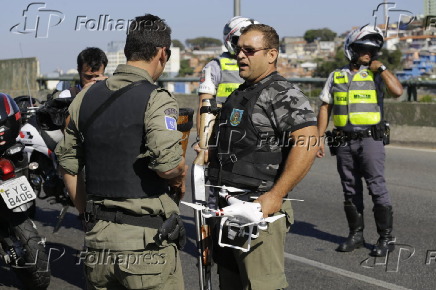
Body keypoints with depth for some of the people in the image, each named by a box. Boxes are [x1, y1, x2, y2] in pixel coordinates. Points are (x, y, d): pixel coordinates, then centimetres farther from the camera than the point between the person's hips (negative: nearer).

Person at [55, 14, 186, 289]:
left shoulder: (86, 97, 7)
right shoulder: (156, 100, -12)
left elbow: (68, 165, 12)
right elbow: (168, 165, -24)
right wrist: (180, 176, -2)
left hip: (97, 236, 6)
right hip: (146, 239, -6)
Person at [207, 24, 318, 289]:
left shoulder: (283, 93, -11)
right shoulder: (239, 95, 19)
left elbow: (307, 142, -25)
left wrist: (276, 195, -24)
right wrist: (210, 153, 13)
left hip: (260, 209, -9)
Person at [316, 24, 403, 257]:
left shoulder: (377, 75, 3)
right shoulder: (336, 76, 12)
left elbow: (397, 91, -16)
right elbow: (325, 108, 13)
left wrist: (381, 68, -7)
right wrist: (319, 138, 7)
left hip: (370, 139, -3)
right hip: (344, 142, 3)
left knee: (377, 187, -6)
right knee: (350, 190, 9)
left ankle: (386, 238, 2)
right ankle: (356, 234, 21)